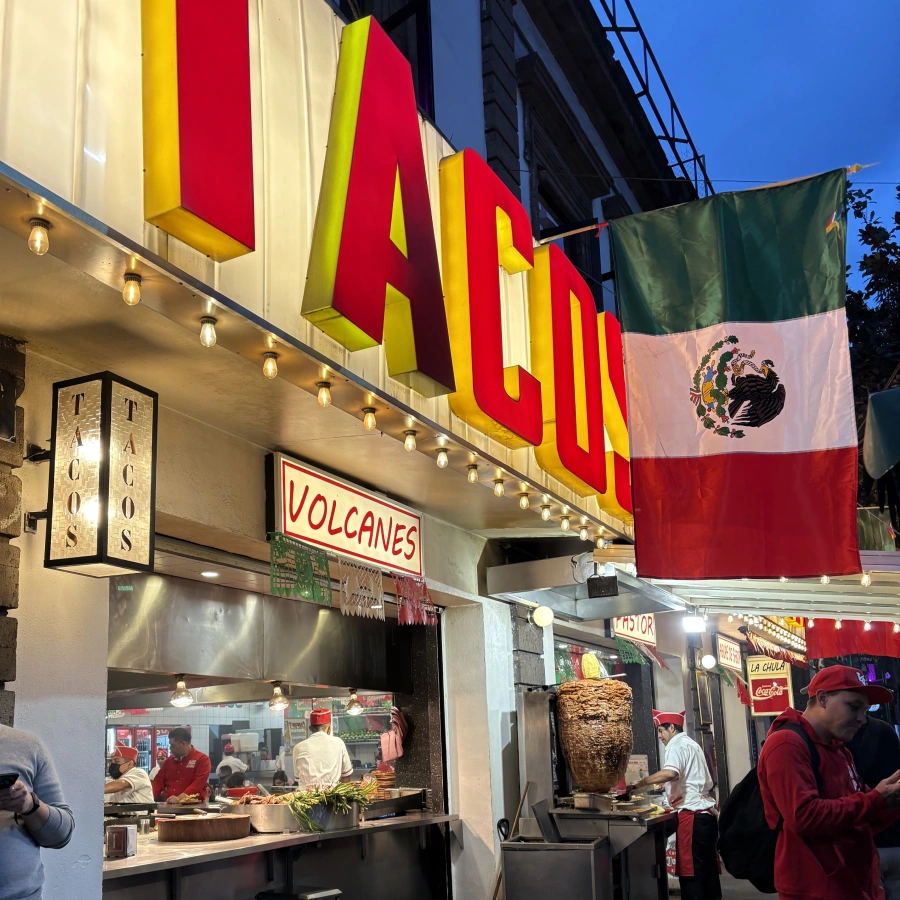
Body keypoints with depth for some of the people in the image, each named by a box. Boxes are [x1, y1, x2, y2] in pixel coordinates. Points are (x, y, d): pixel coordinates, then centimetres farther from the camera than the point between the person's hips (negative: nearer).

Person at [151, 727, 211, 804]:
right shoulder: (169, 760, 17)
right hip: (169, 804, 6)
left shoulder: (202, 759, -2)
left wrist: (180, 798, -24)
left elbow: (198, 784, -13)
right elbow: (159, 780, 14)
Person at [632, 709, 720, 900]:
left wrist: (638, 784, -26)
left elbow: (670, 773, -29)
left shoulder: (677, 745, -8)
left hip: (692, 816, -10)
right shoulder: (692, 744, 21)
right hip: (706, 813, 10)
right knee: (706, 866, 12)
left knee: (690, 869, -6)